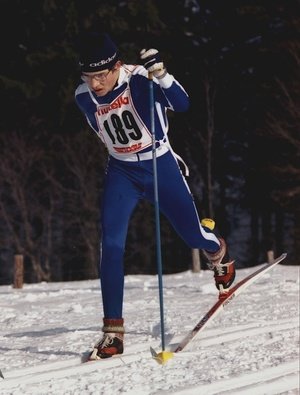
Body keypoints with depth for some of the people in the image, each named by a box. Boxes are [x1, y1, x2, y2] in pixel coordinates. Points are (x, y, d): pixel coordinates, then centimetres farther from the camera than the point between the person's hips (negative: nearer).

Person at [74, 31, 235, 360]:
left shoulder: (140, 79, -20)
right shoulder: (84, 97, -6)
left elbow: (181, 104, -33)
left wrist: (160, 74, -49)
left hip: (161, 167, -2)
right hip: (121, 173, 3)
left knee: (192, 236, 9)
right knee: (111, 245, -16)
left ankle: (218, 252, 50)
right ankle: (113, 332, -14)